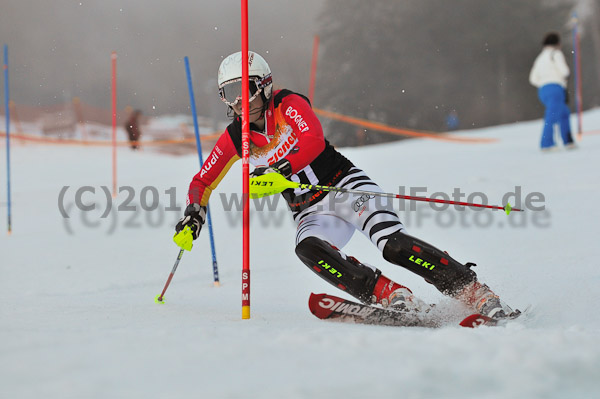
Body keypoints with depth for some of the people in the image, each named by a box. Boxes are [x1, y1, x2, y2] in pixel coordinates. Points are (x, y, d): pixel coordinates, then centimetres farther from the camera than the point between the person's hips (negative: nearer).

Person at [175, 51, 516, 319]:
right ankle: (391, 297, -35)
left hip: (345, 186, -4)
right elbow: (204, 181, 17)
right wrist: (195, 210, -2)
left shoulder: (288, 104, -8)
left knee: (393, 244, -25)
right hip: (311, 212, 4)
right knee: (308, 248, -30)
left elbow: (312, 141, -26)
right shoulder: (235, 137, 7)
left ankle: (475, 292, -20)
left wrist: (277, 171, -38)